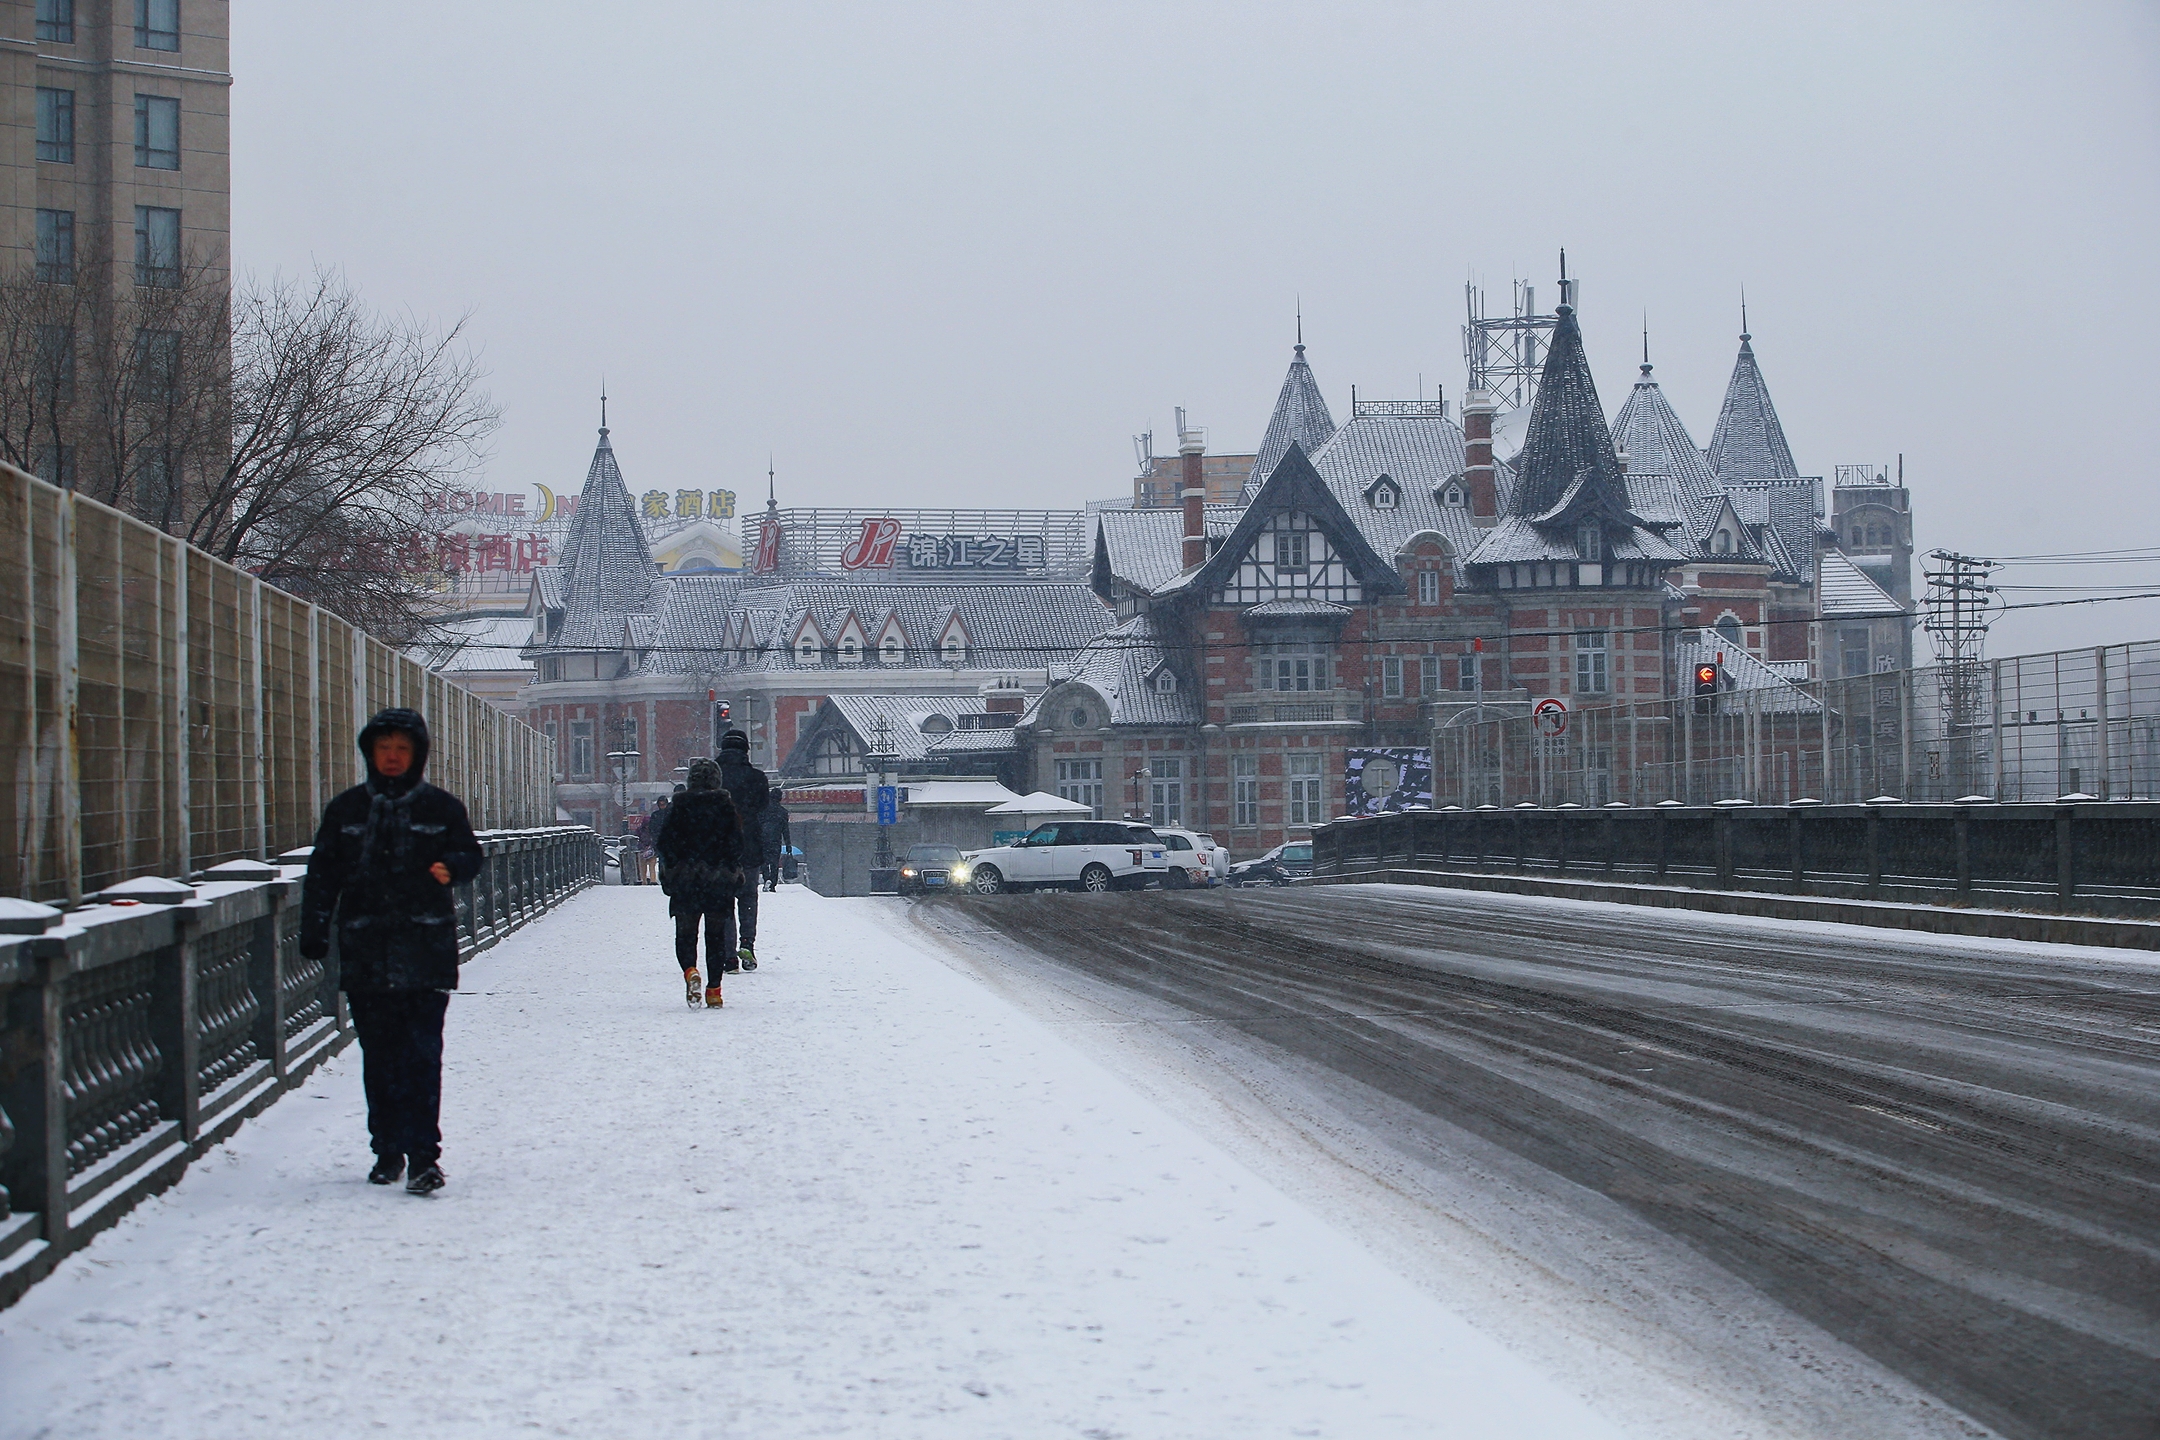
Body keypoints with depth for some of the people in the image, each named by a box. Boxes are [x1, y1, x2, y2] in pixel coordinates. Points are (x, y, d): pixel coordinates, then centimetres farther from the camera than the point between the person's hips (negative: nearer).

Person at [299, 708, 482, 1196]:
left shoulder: (441, 808, 6)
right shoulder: (346, 810, 10)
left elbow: (470, 854, 11)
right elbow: (323, 873, 12)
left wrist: (451, 867, -12)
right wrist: (313, 930, 4)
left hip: (425, 950, -2)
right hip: (364, 952, 2)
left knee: (421, 1055, -10)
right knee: (378, 1058, 6)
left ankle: (424, 1155, -11)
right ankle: (387, 1150, 16)